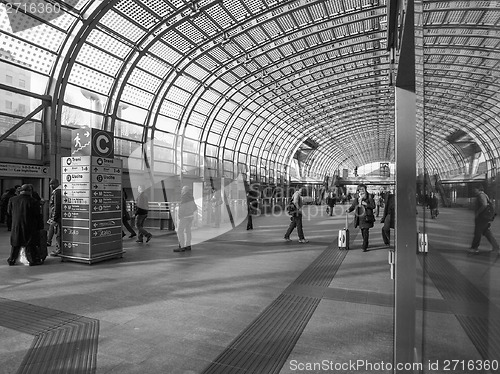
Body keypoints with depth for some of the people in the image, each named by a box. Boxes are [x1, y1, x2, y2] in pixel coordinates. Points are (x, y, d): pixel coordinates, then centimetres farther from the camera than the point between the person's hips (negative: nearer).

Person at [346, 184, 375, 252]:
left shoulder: (369, 198, -3)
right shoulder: (356, 199, 9)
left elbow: (373, 206, -7)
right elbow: (352, 206, 15)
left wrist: (366, 204, -18)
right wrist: (349, 210, -3)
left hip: (366, 217, -4)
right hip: (360, 217, 5)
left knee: (366, 231, -8)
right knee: (362, 231, 13)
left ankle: (364, 247, -4)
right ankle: (366, 244, 33)